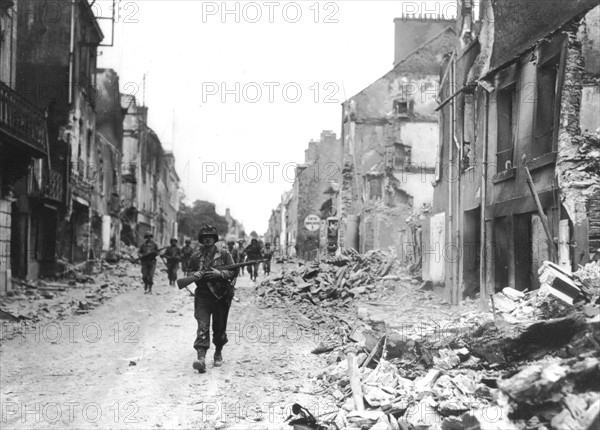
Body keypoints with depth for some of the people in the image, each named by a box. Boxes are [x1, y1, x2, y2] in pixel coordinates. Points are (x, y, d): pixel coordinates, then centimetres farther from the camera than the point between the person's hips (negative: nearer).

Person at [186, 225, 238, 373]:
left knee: (220, 328, 11)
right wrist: (195, 274, -8)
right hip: (202, 296, 0)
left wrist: (219, 273, -18)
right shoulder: (196, 257, 7)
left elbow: (234, 272, -2)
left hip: (221, 296, 0)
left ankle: (218, 353, 32)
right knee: (202, 327, -13)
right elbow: (189, 273, 16)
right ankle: (201, 358, -23)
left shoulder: (224, 254, 2)